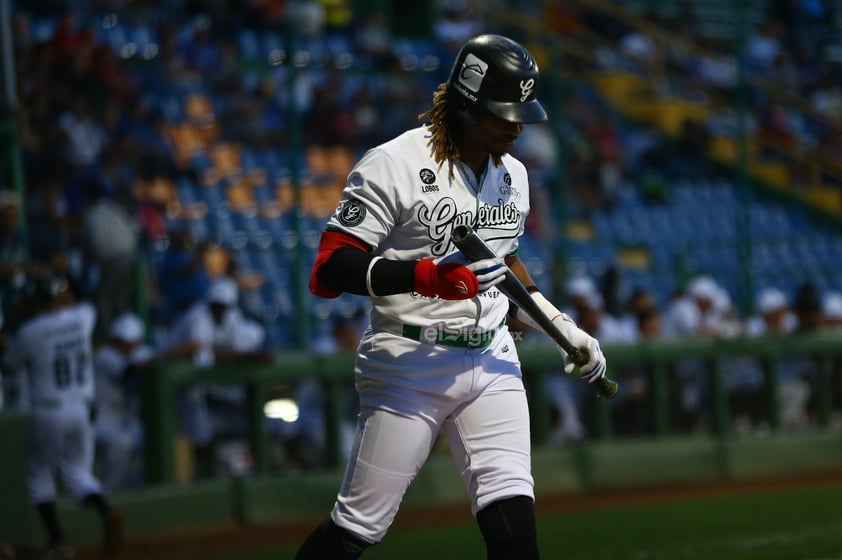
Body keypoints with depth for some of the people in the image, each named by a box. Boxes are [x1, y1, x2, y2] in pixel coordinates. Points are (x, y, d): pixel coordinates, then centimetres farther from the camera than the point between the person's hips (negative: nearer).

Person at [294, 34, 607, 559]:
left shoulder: (512, 174, 12)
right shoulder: (395, 164, -12)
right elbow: (329, 270, -17)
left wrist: (561, 325, 21)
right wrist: (427, 276, -28)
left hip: (492, 360, 6)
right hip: (409, 362, -5)